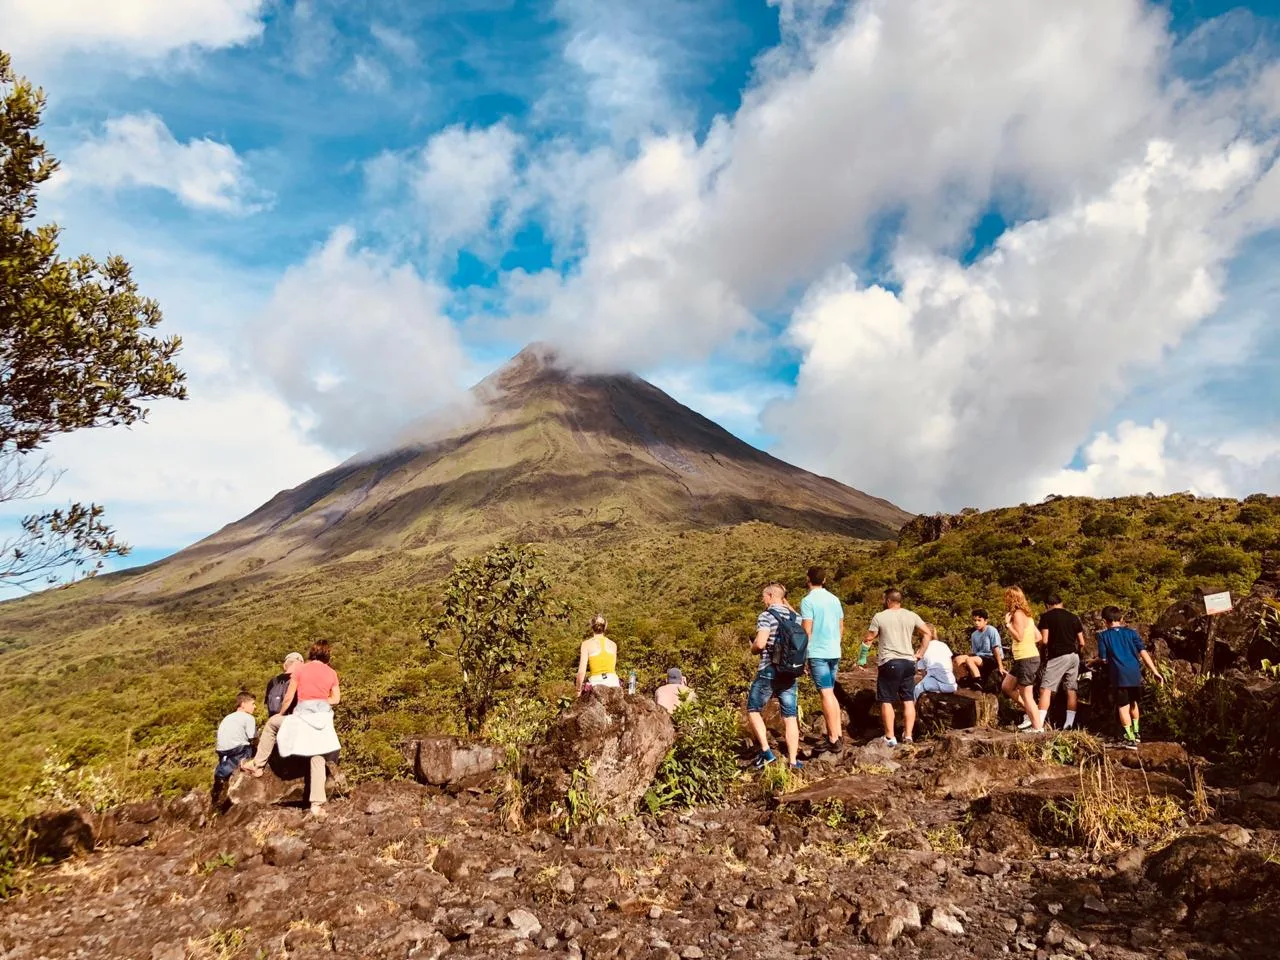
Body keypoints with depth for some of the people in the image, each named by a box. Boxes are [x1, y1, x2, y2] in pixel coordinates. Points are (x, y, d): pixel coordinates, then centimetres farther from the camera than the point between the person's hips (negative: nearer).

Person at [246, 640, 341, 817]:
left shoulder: (300, 670, 2)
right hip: (323, 717, 2)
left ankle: (258, 765, 28)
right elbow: (336, 699, 7)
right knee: (318, 759, 4)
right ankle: (317, 804, -6)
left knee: (272, 723, 26)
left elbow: (288, 698, 4)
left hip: (303, 715, -2)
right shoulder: (331, 673, 8)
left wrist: (281, 714, 21)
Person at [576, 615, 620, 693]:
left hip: (596, 683, -3)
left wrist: (579, 689, 7)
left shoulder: (587, 644, 1)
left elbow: (581, 671, -4)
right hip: (613, 682, 3)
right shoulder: (613, 644, 10)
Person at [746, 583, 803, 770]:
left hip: (769, 672, -6)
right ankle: (793, 761, 9)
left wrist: (753, 648, 1)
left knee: (753, 709, 10)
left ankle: (766, 752, 1)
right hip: (791, 673, 6)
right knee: (790, 717, 8)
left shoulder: (766, 616, -9)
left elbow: (760, 643, -20)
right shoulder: (795, 617, 10)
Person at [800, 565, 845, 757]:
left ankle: (834, 740, -3)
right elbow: (841, 627, 15)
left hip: (817, 653, -7)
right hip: (834, 653, 7)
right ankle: (836, 735, 17)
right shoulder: (834, 599, 11)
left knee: (826, 695, -5)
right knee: (830, 693, 15)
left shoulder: (808, 600, -9)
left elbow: (807, 630, -12)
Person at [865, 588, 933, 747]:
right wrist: (919, 654, 11)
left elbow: (869, 640, -4)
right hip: (908, 662, 4)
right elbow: (928, 633, 8)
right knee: (908, 701, 10)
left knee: (886, 701, 3)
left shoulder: (879, 617, -3)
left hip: (889, 663, -4)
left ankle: (890, 737, 2)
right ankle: (908, 736, 9)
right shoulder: (911, 616, 8)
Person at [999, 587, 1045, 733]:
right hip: (1022, 659, 10)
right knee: (1006, 687, 17)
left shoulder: (1018, 614, -14)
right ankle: (1031, 712, 20)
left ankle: (1037, 727, 4)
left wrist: (1007, 623, -14)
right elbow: (1038, 637, 16)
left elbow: (1019, 637, -20)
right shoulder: (1025, 614, 15)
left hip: (1026, 659, -10)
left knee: (1026, 695, -2)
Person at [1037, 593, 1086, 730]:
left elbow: (1044, 640, -9)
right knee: (1072, 690, 9)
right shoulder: (1073, 617, 13)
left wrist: (1041, 645, 12)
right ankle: (1069, 723, 10)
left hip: (1057, 657, -5)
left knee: (1046, 689, -7)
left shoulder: (1046, 616, -2)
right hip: (1073, 656, 6)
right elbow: (1082, 643, 13)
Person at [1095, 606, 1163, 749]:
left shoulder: (1103, 636, 0)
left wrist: (1095, 660, 19)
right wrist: (1155, 672, -2)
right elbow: (1143, 653, -2)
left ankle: (1131, 739, 0)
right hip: (1135, 674, 3)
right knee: (1134, 703, 23)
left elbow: (1103, 659, -3)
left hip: (1119, 676, -3)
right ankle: (1135, 732, 35)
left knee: (1123, 706, 3)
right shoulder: (1131, 632, 6)